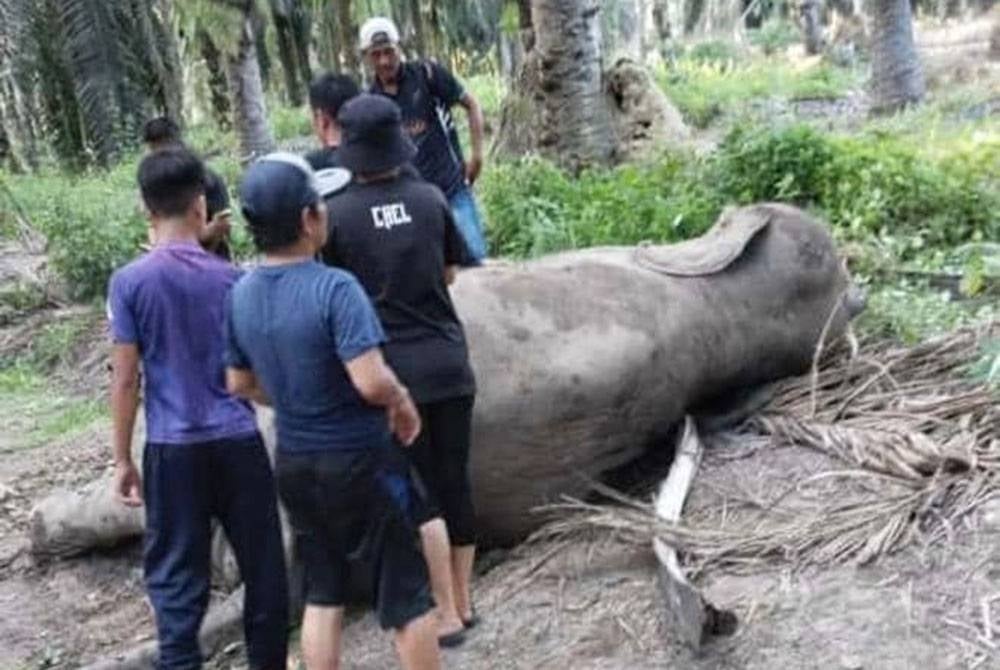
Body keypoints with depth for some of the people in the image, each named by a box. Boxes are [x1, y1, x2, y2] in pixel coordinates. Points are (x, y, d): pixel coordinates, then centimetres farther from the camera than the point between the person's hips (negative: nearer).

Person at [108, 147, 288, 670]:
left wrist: (123, 459, 3)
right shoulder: (230, 277, 0)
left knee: (177, 576, 6)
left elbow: (125, 379, -5)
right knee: (263, 567, 13)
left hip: (172, 448, -1)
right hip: (238, 440, 1)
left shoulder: (129, 282, -6)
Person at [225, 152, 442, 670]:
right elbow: (371, 382, -28)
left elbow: (240, 384, 10)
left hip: (294, 462, 7)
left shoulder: (241, 295, 0)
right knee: (404, 593, 8)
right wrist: (403, 403, -8)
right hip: (358, 460, -6)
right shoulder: (335, 288, -23)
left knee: (322, 592, 18)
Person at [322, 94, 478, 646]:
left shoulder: (337, 214, -9)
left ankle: (447, 615, 10)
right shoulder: (431, 199, 0)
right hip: (448, 361, 3)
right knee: (456, 482, 13)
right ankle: (463, 601, 26)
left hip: (393, 369, -3)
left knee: (420, 493, 5)